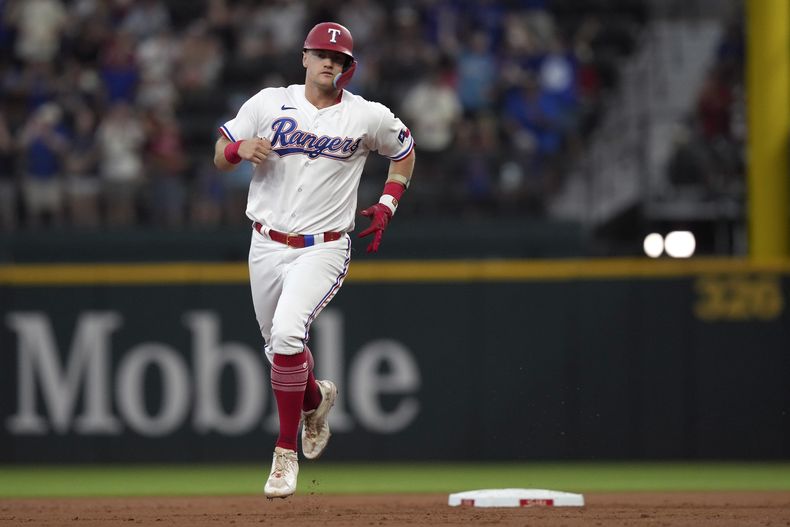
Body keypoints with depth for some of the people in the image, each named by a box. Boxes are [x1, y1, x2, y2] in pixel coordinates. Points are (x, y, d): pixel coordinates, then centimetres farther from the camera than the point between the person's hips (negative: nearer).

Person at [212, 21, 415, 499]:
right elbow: (220, 158, 6)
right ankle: (315, 398, 51)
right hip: (267, 246, 4)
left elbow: (405, 151, 18)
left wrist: (387, 205, 6)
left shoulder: (370, 117, -1)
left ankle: (286, 454, -16)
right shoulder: (268, 104, 1)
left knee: (286, 334, -26)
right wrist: (240, 149, -17)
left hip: (323, 249, -4)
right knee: (279, 347, 14)